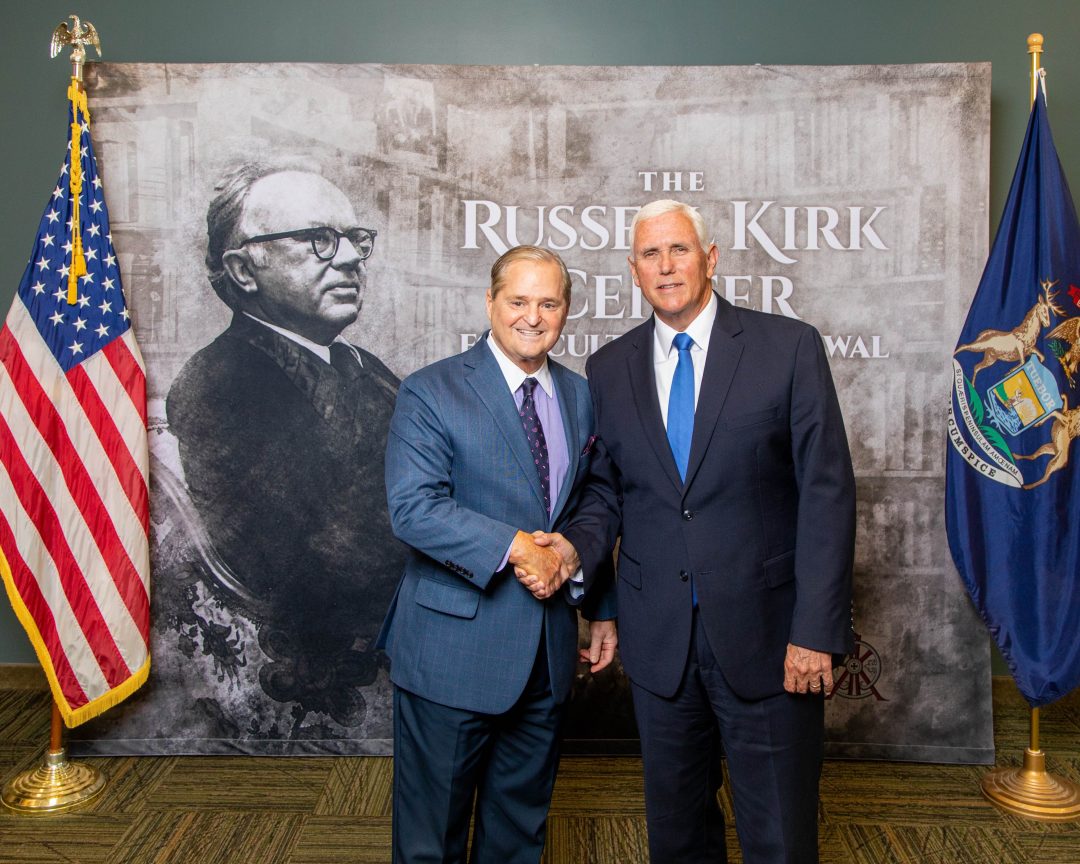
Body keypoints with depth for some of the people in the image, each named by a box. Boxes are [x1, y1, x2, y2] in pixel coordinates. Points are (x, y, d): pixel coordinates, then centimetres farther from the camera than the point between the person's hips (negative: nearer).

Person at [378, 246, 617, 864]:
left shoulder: (581, 396, 9)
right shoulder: (430, 393, -9)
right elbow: (413, 508, -20)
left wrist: (603, 609, 13)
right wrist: (515, 546, -26)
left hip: (549, 649, 5)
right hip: (454, 647, -5)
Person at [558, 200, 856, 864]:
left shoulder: (789, 347, -5)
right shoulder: (610, 369, 6)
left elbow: (828, 492, -8)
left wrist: (816, 631, -13)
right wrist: (578, 545, -10)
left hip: (765, 634, -3)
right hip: (659, 638, 3)